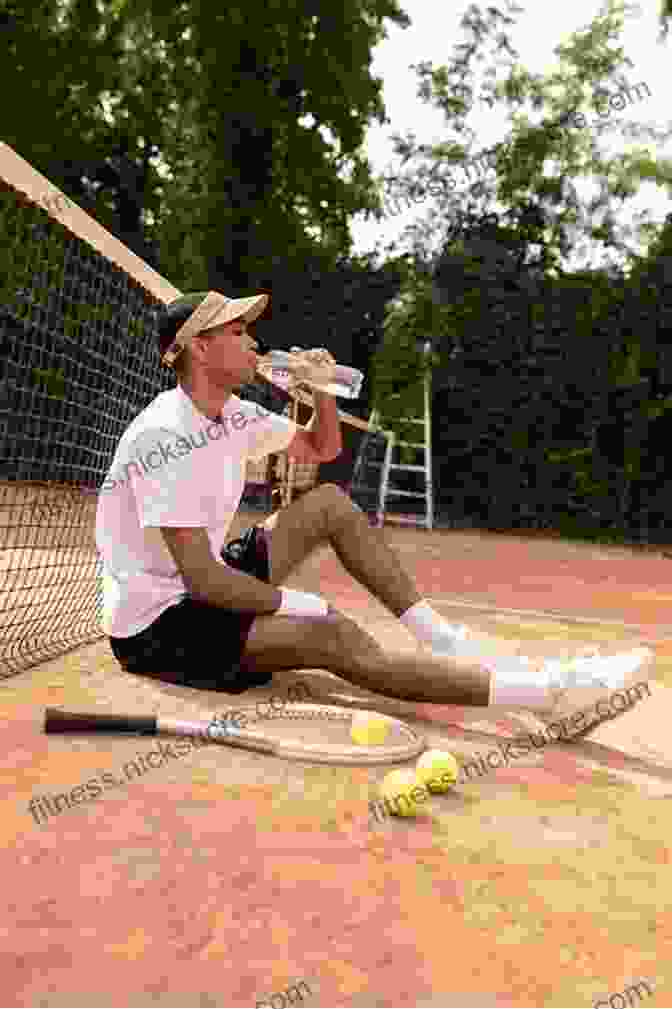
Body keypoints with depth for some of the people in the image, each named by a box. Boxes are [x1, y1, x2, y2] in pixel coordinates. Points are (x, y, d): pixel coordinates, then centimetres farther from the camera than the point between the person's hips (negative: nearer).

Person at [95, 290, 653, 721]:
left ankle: (443, 641, 0)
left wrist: (322, 388, -3)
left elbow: (323, 448, 15)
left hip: (202, 589, 9)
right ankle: (549, 691, -28)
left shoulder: (232, 415, 4)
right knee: (335, 638, -28)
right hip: (155, 624, -9)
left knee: (330, 504, 1)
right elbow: (202, 579, -28)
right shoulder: (166, 436, -24)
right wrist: (291, 601, -17)